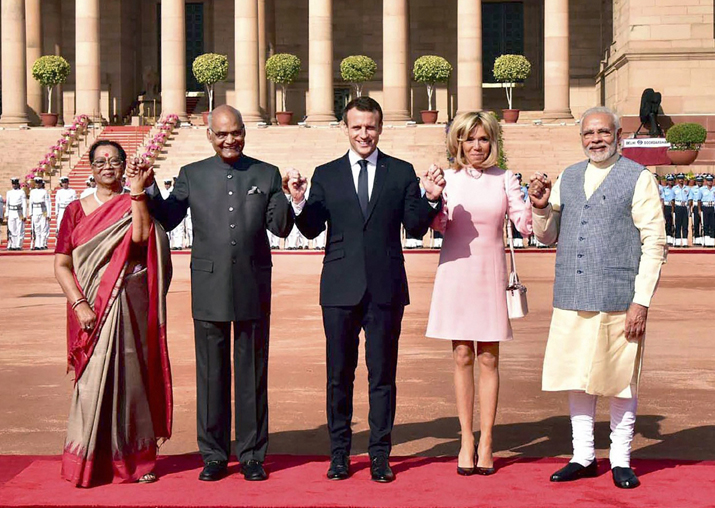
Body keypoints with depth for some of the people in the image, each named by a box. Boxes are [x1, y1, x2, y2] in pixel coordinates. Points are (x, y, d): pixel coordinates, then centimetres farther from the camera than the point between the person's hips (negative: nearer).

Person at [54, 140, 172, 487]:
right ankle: (88, 462, 10)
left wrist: (138, 191, -15)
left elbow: (140, 235, -17)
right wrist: (79, 304, -11)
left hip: (131, 305, 0)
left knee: (132, 376, 5)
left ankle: (134, 458, 15)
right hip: (91, 308, 0)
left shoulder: (135, 204, 7)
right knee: (94, 379, -1)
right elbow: (62, 265, 1)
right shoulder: (76, 210, 7)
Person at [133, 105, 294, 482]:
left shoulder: (267, 175, 7)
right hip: (209, 289, 0)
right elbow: (167, 220, 2)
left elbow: (281, 228, 2)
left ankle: (252, 455, 17)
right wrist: (149, 189, -12)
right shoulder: (191, 175, 8)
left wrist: (286, 197, -15)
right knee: (211, 374, 7)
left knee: (252, 374, 7)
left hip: (254, 288, 0)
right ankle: (214, 455, 18)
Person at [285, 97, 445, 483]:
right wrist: (299, 202, -15)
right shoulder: (326, 174, 8)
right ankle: (339, 453, 20)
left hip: (385, 288, -1)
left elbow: (416, 228, 3)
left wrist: (431, 199, -13)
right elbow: (312, 230, 2)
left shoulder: (401, 173, 6)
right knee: (339, 375, 8)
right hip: (340, 289, 1)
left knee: (383, 374, 5)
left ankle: (380, 454, 15)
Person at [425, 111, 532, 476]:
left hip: (491, 275, 0)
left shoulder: (504, 179, 4)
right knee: (462, 357, 4)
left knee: (488, 358, 3)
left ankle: (486, 441, 10)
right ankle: (466, 440, 12)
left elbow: (525, 226, 0)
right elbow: (439, 226, -2)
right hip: (455, 273, 0)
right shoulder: (447, 179, 3)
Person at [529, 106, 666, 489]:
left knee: (620, 383, 4)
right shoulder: (567, 178, 14)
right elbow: (547, 236, 20)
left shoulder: (639, 179, -1)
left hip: (618, 301, -4)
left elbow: (654, 244, -5)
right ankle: (583, 457, 21)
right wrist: (541, 207, -2)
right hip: (572, 300, 5)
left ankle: (620, 461, 17)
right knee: (577, 380, 10)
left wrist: (642, 301, -12)